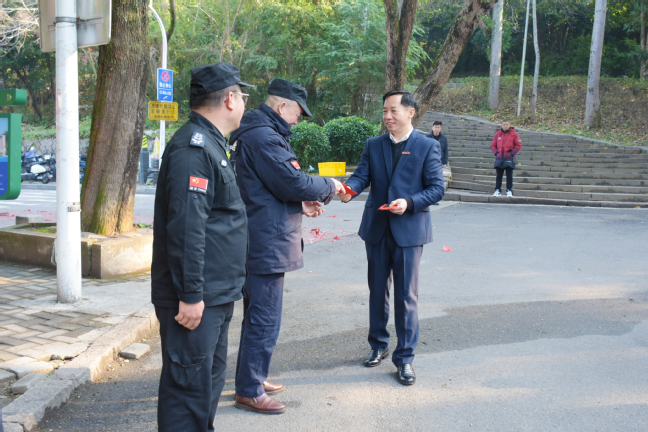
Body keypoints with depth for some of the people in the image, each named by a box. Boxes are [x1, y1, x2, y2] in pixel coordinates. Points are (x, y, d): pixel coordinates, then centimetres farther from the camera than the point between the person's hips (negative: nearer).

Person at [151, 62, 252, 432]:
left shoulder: (210, 144, 17)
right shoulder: (193, 148, -18)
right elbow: (185, 228, -25)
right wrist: (190, 294, -25)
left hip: (215, 294, 11)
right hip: (197, 298, -11)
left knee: (210, 378, 20)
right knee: (189, 384, -3)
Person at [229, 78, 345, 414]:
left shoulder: (256, 132, 17)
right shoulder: (263, 136, -18)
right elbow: (293, 182, -21)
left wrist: (300, 205, 9)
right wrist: (329, 186, -5)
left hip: (259, 242, 11)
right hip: (266, 244, -11)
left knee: (257, 315, 21)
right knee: (265, 320, -3)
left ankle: (252, 378, 34)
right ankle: (249, 392, 8)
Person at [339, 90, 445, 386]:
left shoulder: (427, 147, -3)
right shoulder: (373, 145, 8)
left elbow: (436, 188, -6)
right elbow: (362, 175, -3)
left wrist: (409, 202, -21)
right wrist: (348, 189, -25)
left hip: (409, 230, -4)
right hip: (377, 228, 4)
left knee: (406, 295, 1)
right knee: (377, 291, 15)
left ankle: (405, 357, 12)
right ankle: (378, 345, 33)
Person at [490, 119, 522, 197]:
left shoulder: (514, 134, 0)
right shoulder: (497, 134, 9)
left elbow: (518, 145, -1)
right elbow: (493, 145, 14)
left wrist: (512, 153, -8)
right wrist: (495, 152, 0)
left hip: (509, 158, -3)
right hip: (499, 158, 3)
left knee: (509, 176, -1)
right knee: (499, 176, 6)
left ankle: (509, 191, 3)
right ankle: (497, 191, 10)